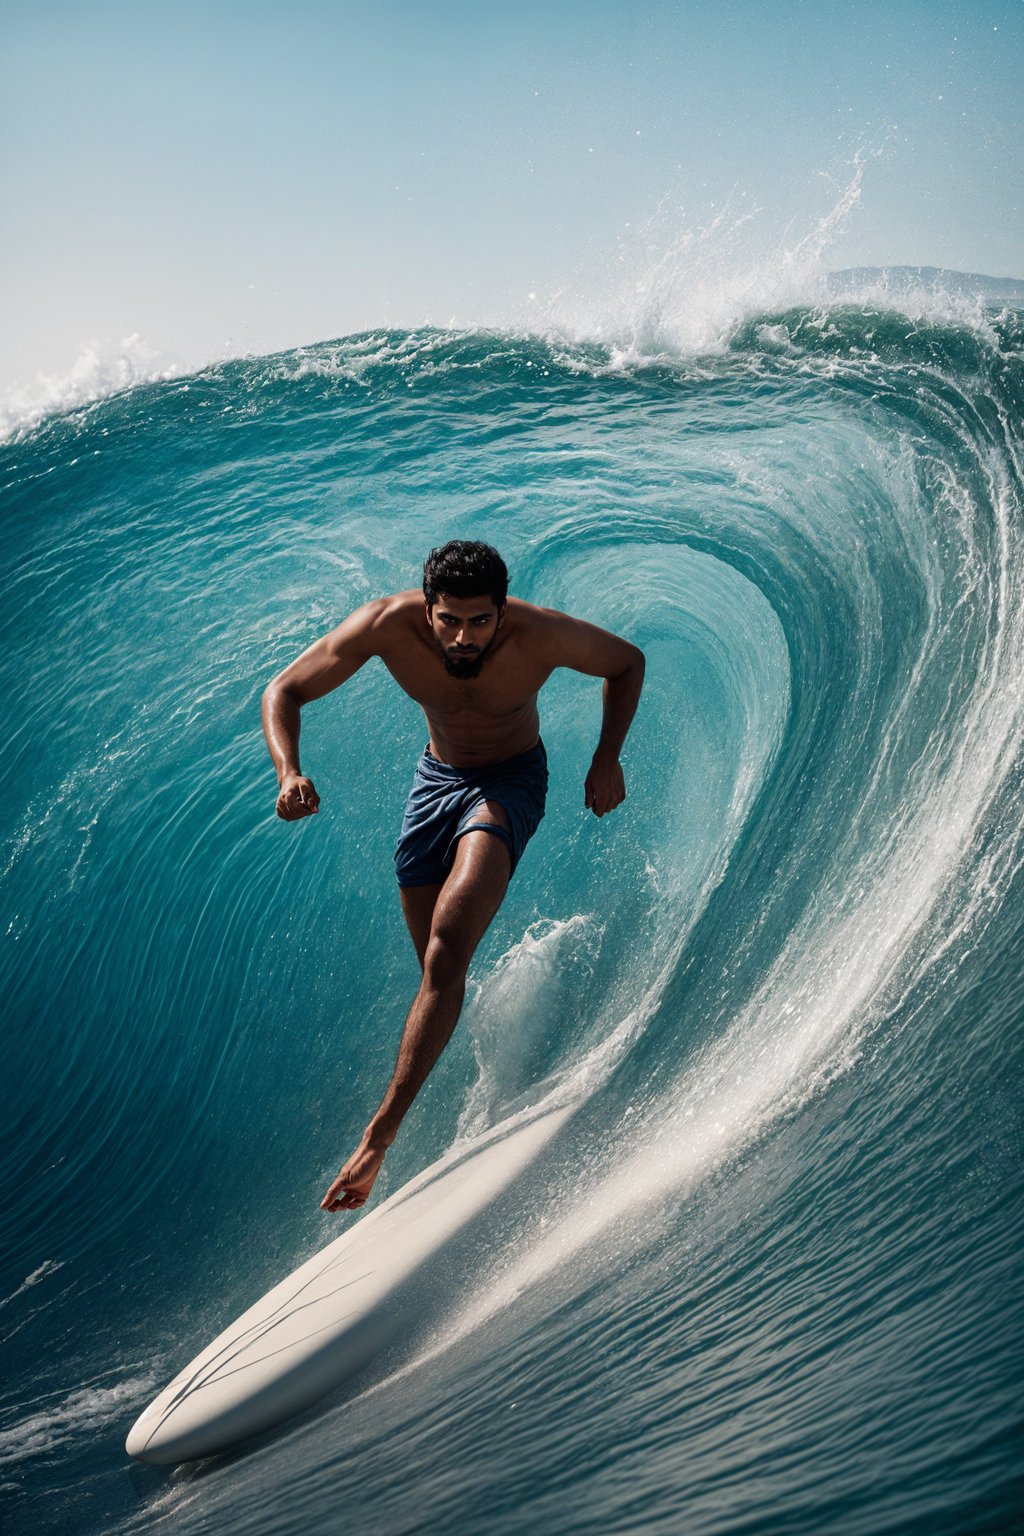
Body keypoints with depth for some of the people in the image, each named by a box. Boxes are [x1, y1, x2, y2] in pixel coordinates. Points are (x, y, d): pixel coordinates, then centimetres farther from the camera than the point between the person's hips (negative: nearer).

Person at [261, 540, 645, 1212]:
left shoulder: (541, 634, -29)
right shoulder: (389, 625, -25)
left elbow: (627, 662, -7)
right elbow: (284, 692, -16)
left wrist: (607, 759, -14)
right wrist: (290, 773, -35)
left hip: (512, 782, -3)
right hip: (437, 777, 4)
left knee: (448, 949, -25)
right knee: (440, 969, 8)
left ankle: (380, 1135, -26)